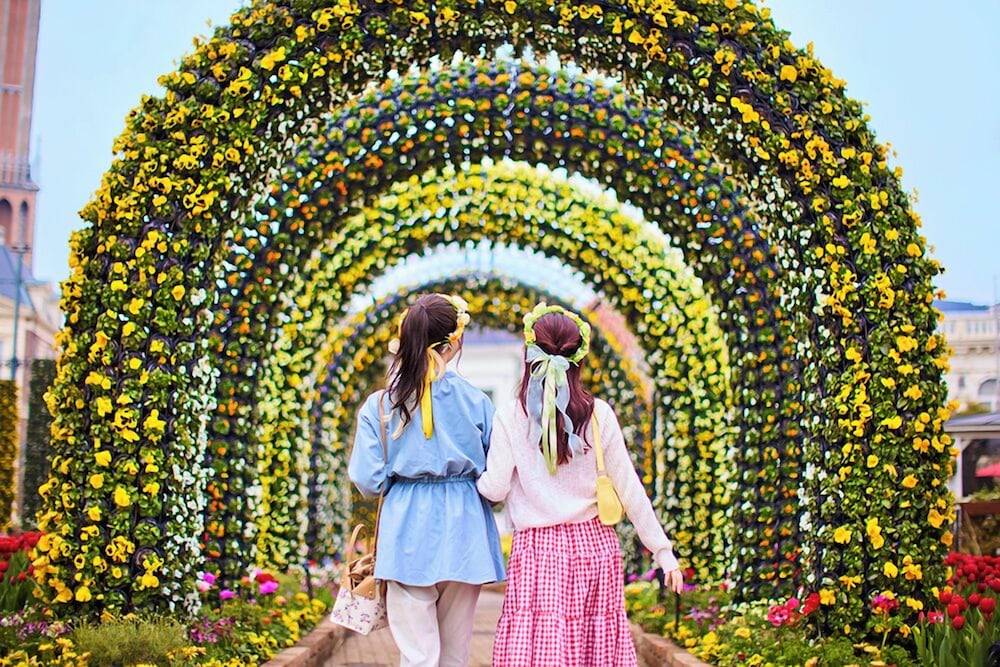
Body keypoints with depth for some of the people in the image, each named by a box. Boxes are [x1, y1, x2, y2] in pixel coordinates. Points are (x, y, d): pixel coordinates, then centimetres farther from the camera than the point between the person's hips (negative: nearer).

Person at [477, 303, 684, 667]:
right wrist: (662, 549, 9)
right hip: (595, 544, 2)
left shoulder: (510, 419, -4)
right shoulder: (599, 414, 0)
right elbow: (629, 489, 2)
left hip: (538, 550, -2)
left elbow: (494, 489, -2)